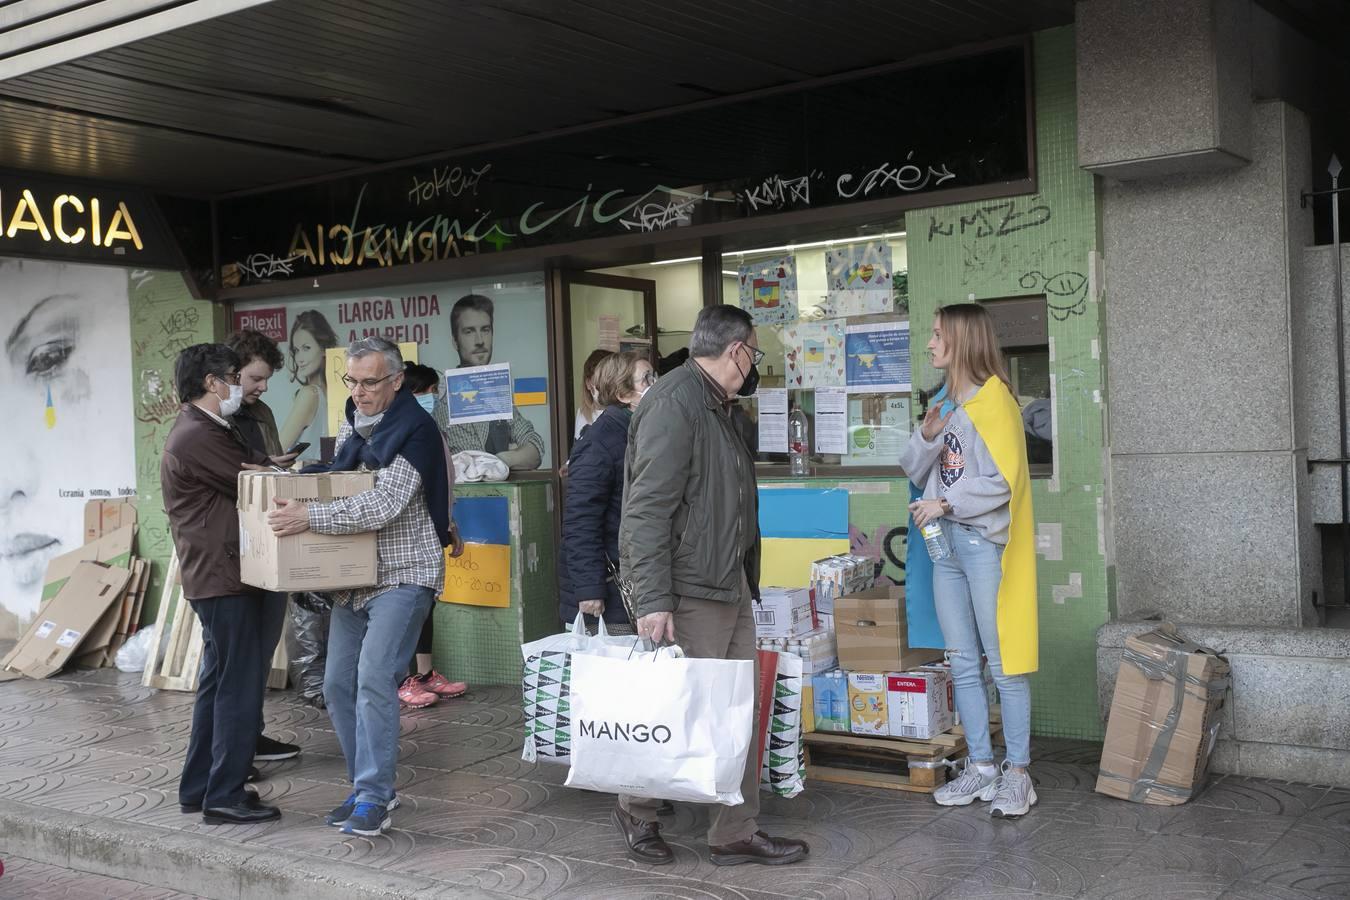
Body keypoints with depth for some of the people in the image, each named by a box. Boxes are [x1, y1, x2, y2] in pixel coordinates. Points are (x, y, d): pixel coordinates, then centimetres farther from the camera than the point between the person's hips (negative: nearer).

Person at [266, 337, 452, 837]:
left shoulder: (414, 430, -15)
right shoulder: (351, 424, 11)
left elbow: (382, 506, -24)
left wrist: (309, 518, -28)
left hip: (402, 575, -8)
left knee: (374, 679, -17)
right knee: (338, 684, 8)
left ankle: (374, 798, -9)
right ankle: (369, 785, 20)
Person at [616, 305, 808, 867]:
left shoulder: (714, 408, 17)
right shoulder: (673, 403, -15)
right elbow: (648, 509, -21)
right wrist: (653, 600, -25)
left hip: (730, 588, 10)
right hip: (689, 590, -10)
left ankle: (736, 833, 19)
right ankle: (637, 812, 20)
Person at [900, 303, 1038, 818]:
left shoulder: (993, 400, -8)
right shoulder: (946, 403, 16)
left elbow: (1004, 480, -16)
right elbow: (915, 472, 14)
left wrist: (945, 503, -13)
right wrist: (926, 438, -4)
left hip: (986, 544, -8)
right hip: (947, 544, 8)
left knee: (1004, 666, -2)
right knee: (963, 666, 11)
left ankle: (1018, 775, 6)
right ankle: (981, 769, 19)